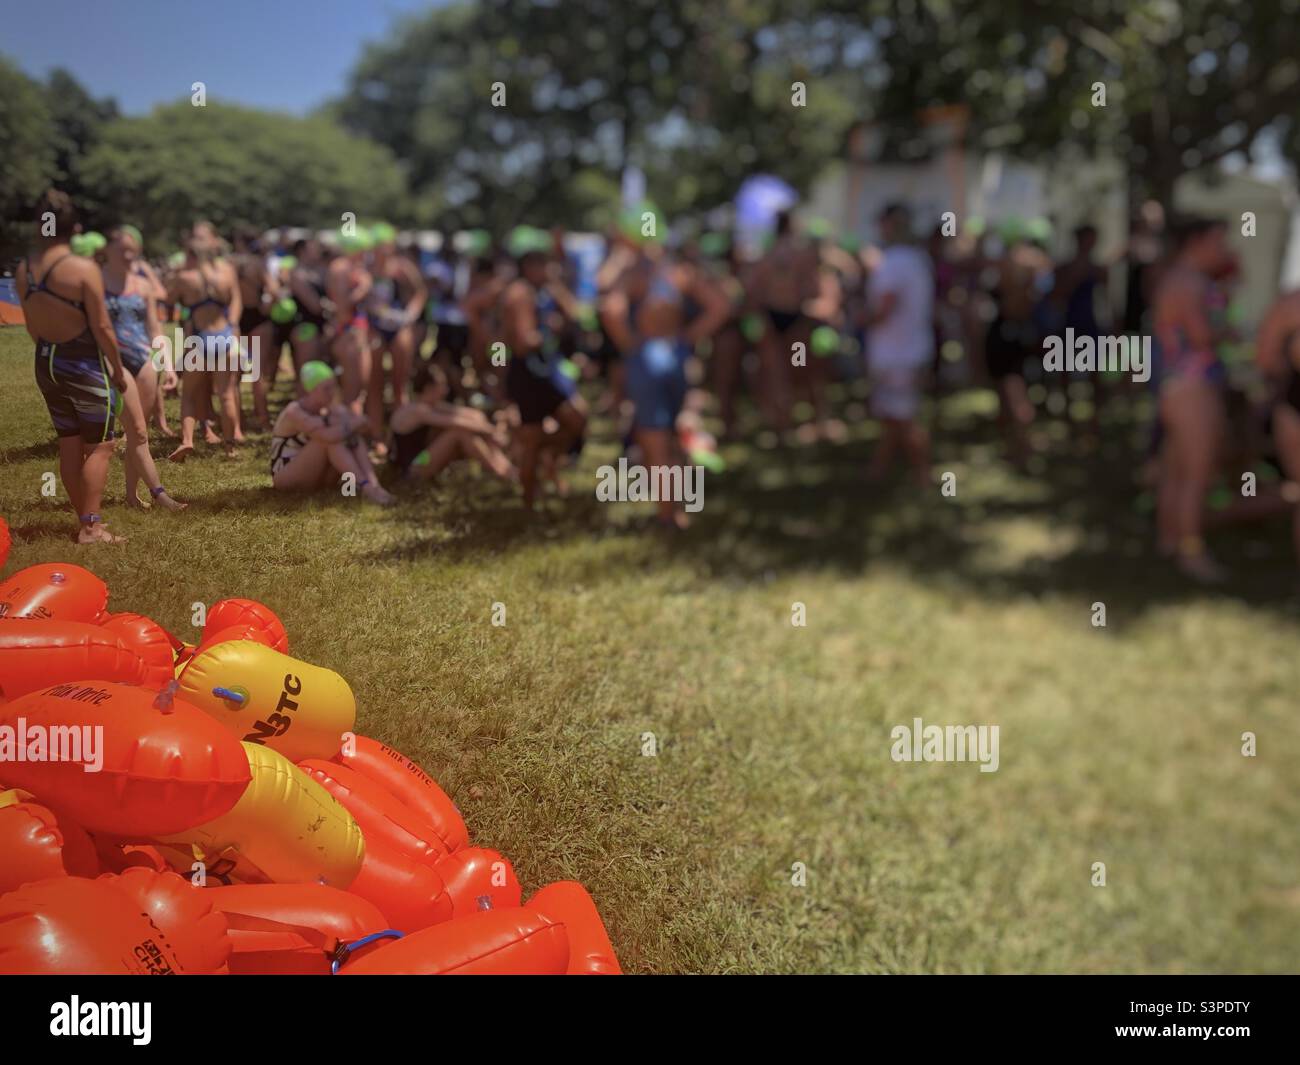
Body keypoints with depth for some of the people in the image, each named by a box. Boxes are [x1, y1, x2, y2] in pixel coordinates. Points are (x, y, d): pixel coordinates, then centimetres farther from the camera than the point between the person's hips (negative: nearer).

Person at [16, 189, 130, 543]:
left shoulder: (24, 270, 1)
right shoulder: (84, 268, -17)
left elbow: (32, 326, 9)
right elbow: (101, 327, -16)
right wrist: (118, 367, -5)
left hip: (46, 362, 6)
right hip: (84, 363, -6)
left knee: (69, 443, 13)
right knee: (99, 445, 1)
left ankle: (83, 519, 20)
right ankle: (91, 526, -2)